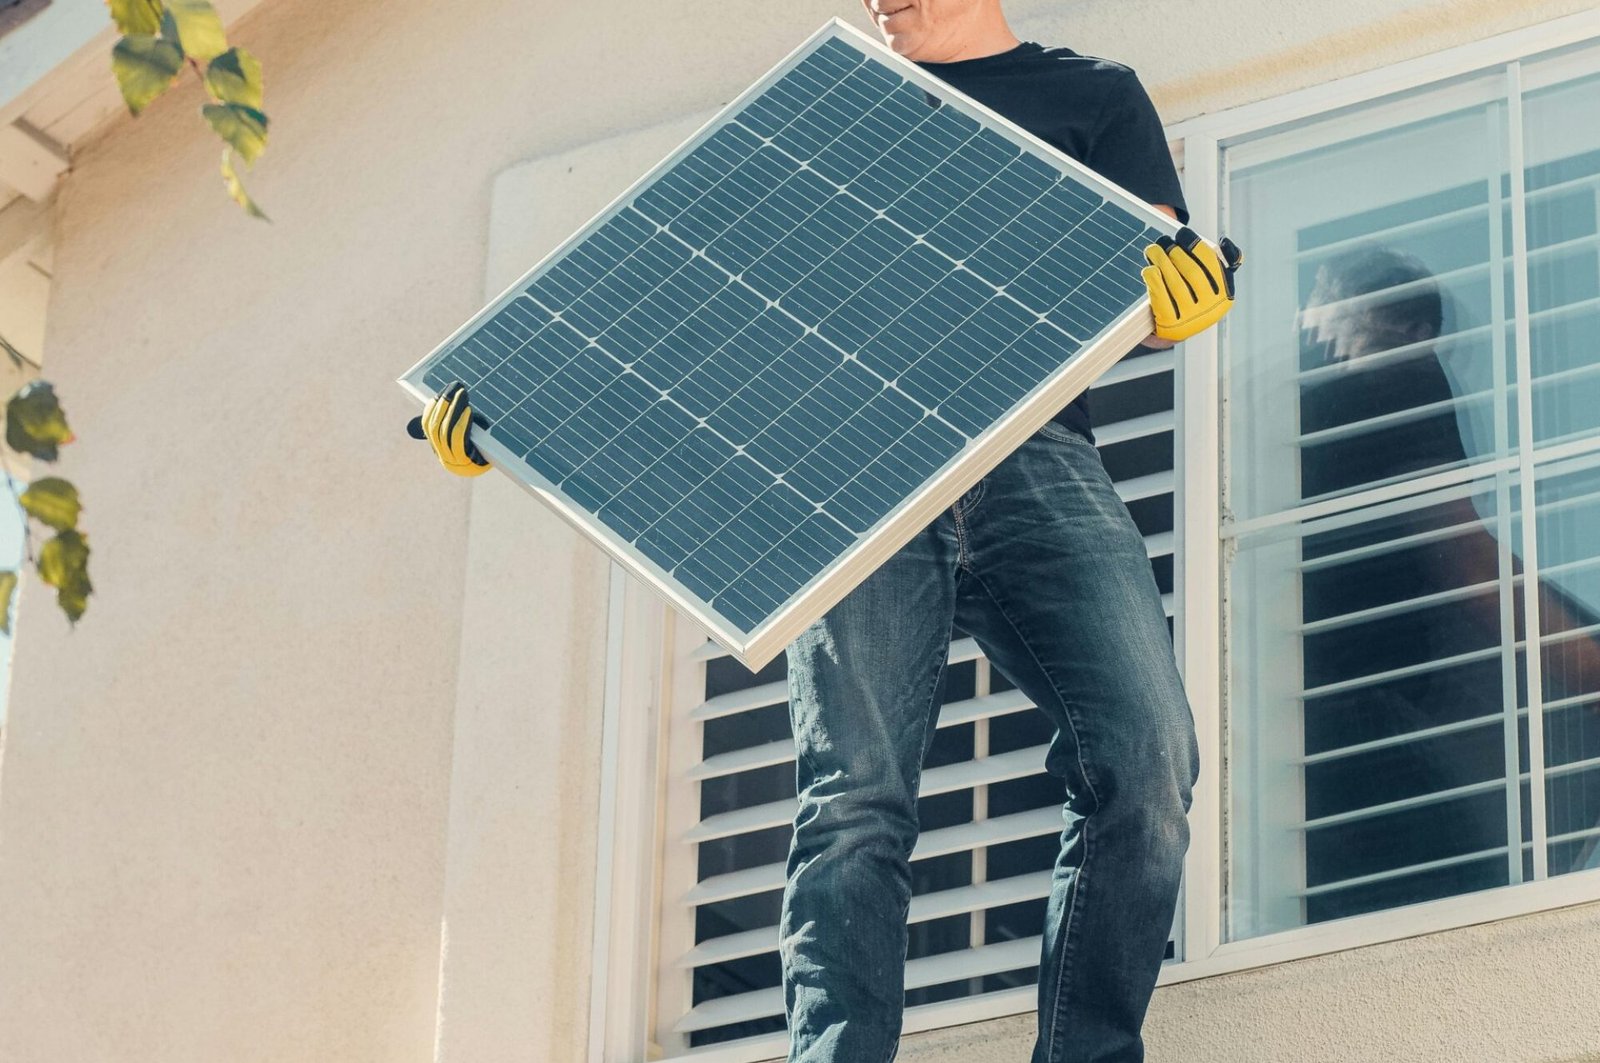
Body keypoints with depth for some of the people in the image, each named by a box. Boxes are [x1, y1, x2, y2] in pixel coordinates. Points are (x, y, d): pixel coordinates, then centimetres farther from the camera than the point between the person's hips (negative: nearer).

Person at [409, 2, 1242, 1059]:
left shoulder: (1093, 94, 22)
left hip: (1037, 458, 0)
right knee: (856, 794, -16)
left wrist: (1189, 292, -17)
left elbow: (1156, 302, 10)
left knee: (1146, 755, -19)